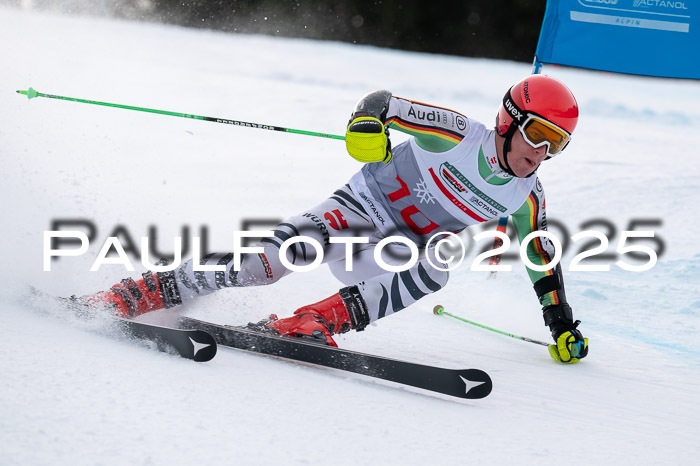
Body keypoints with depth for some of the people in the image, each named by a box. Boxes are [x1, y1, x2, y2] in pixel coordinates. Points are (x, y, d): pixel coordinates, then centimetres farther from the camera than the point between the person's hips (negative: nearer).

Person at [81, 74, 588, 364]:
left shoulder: (526, 199, 0)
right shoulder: (460, 134, -15)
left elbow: (543, 260, 15)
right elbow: (383, 101, -14)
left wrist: (562, 325, 14)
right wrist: (367, 123, -37)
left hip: (405, 249, 4)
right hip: (365, 204, -4)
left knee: (436, 268, -33)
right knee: (283, 252, -30)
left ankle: (312, 322, -37)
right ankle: (142, 293, -21)